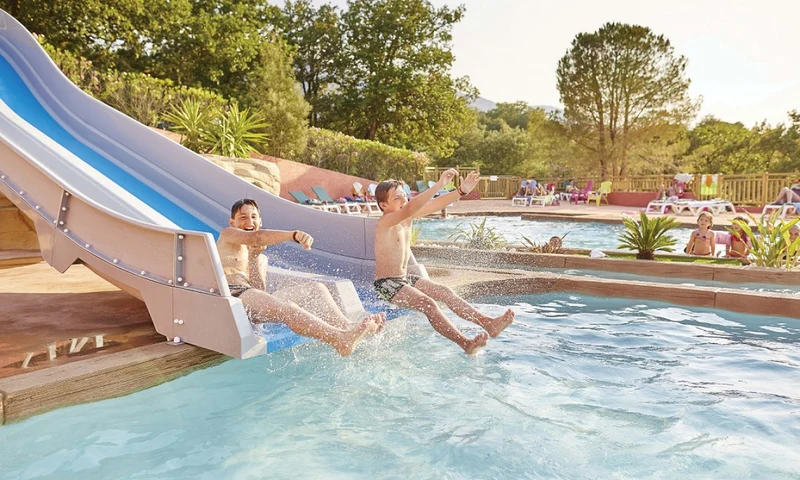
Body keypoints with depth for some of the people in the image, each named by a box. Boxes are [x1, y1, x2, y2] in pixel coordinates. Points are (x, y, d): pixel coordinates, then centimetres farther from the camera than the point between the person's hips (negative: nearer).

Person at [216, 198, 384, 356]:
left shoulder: (260, 258, 31)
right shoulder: (227, 235, 13)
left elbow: (260, 291, 12)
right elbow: (256, 238, -12)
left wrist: (254, 258, 7)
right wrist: (294, 235, -26)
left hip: (255, 300, 7)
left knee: (316, 288, -13)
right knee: (286, 308, -36)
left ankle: (347, 326, -39)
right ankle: (341, 339, -57)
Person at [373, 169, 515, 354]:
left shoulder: (408, 216, 3)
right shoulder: (386, 222, -22)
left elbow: (434, 205, -3)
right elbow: (410, 207, -40)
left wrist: (461, 191, -17)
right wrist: (440, 184, -48)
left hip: (405, 278, 9)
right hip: (387, 283, -9)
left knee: (445, 292, -2)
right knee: (428, 304, -24)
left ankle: (488, 323, -5)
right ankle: (465, 343, -27)